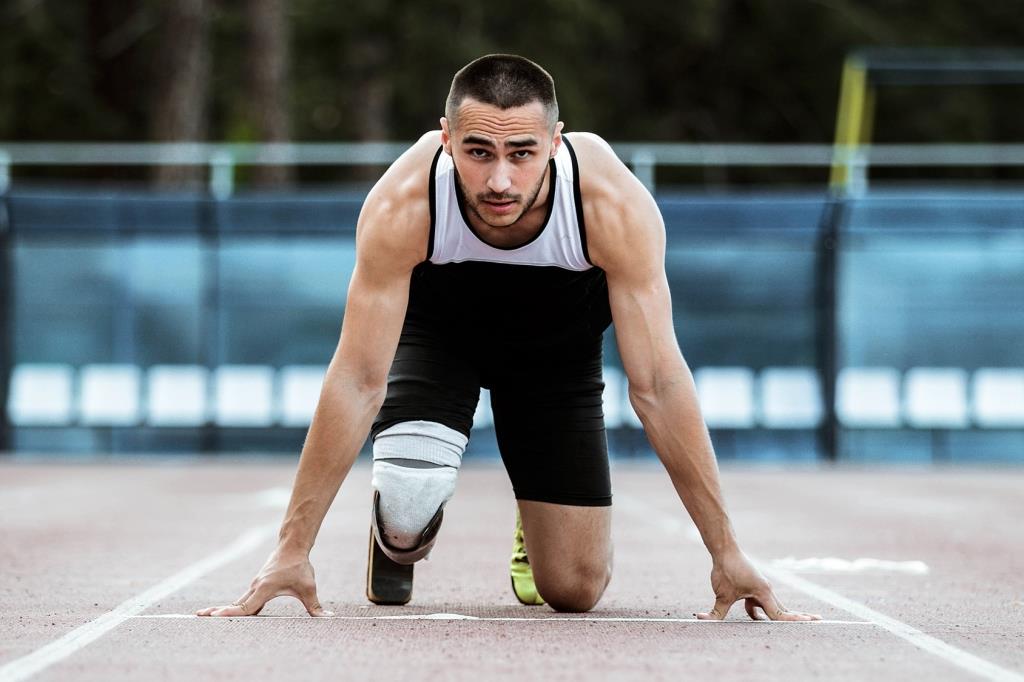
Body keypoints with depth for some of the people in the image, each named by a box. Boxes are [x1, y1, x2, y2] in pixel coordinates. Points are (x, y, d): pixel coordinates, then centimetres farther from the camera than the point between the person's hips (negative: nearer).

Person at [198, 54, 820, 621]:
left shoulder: (615, 206, -38)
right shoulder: (401, 207, -38)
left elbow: (658, 385, -32)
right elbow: (358, 380, -33)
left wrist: (726, 551, -32)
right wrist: (293, 548, -35)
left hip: (558, 342, 1)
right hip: (435, 328, -1)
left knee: (576, 591, -3)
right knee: (405, 521, -27)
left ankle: (537, 524, 34)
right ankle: (399, 539, 12)